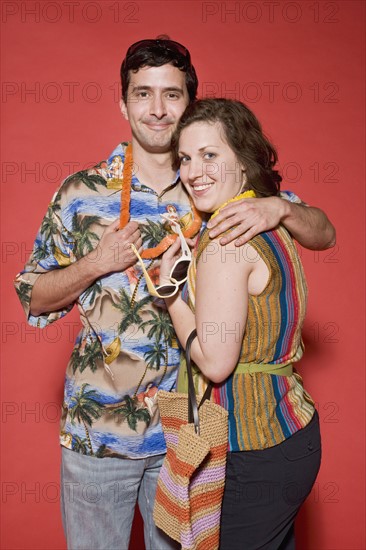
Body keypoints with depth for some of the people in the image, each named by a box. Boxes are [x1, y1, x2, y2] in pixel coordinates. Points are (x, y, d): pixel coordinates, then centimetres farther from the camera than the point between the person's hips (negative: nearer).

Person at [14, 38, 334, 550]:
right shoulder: (82, 192, -5)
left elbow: (325, 233, 1)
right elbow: (34, 298, 1)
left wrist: (278, 207, -20)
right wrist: (97, 262, -17)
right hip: (96, 430, 0)